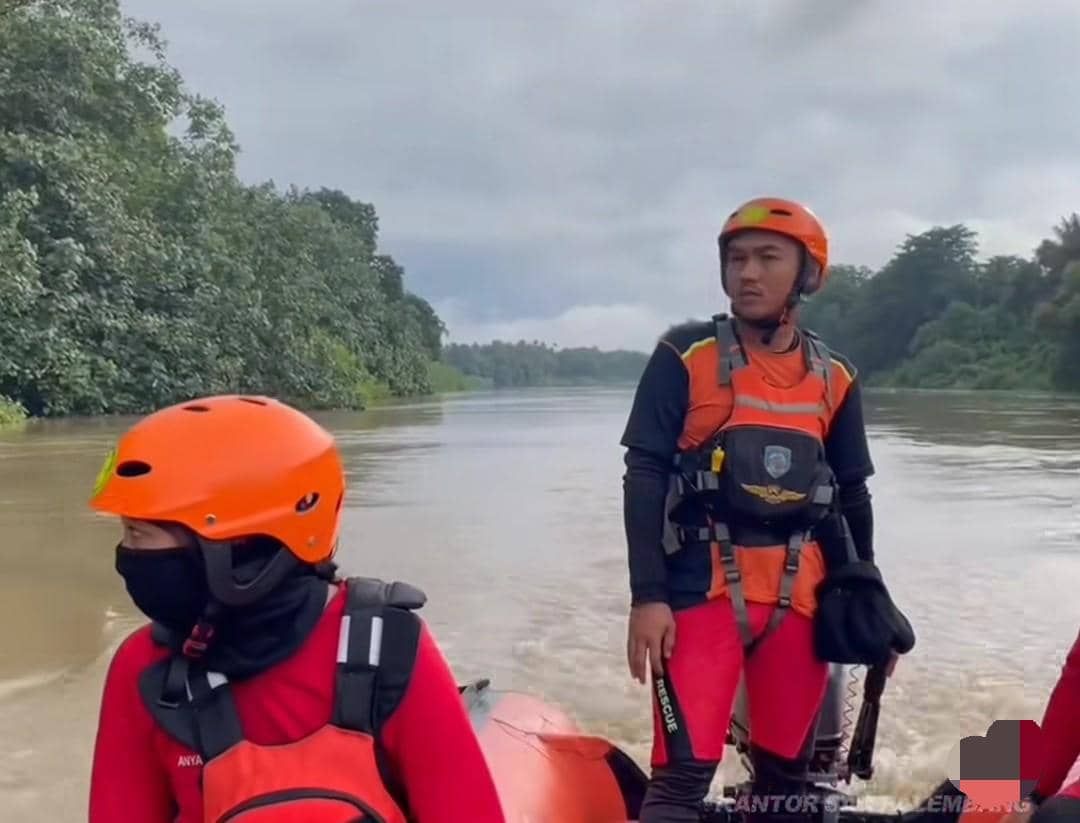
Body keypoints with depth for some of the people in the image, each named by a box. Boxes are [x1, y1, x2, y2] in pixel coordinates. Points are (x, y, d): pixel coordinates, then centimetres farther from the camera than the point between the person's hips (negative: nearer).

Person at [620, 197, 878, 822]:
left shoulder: (836, 378, 8)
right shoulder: (685, 358, -3)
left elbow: (853, 495, 16)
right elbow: (644, 477, -5)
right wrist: (647, 595, -12)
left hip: (800, 595, 4)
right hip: (702, 587, -4)